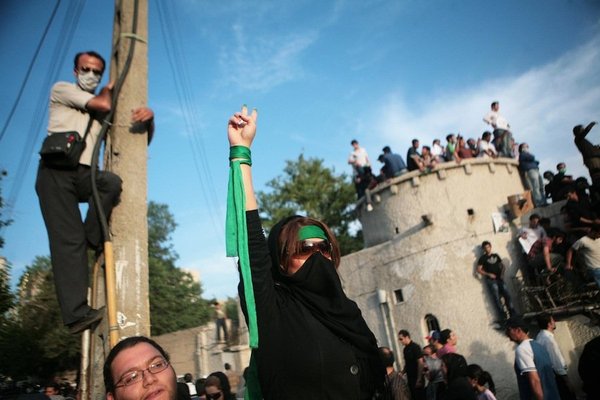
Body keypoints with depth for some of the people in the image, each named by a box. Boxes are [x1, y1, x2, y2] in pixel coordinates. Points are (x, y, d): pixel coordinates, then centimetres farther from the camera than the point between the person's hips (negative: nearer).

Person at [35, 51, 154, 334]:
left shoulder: (104, 112, 25)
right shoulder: (62, 89, 14)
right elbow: (103, 105, -4)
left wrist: (148, 118, -3)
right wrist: (108, 90, 17)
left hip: (84, 174, 4)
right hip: (56, 171, -4)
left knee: (112, 181, -32)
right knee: (67, 239, -17)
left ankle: (92, 239, -12)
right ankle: (76, 313, -22)